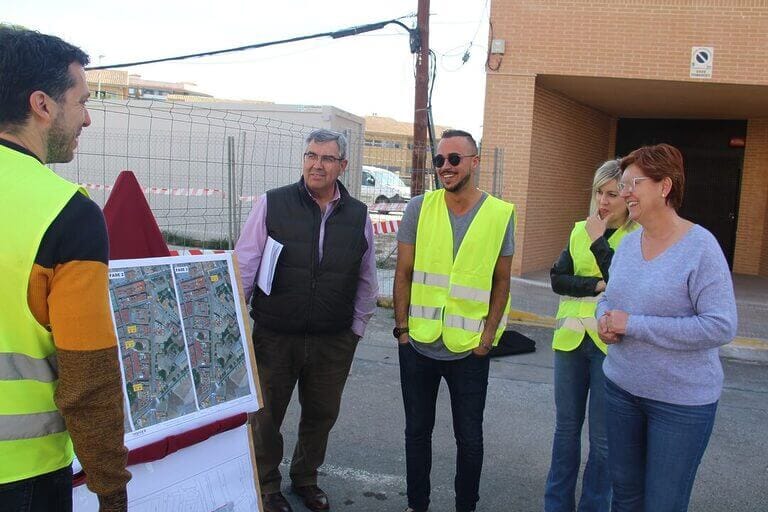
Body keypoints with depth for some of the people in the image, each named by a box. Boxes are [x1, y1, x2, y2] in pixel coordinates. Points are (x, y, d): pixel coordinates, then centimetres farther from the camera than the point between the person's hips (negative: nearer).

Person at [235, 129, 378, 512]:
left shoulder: (359, 216, 2)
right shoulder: (272, 204, -5)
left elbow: (366, 282, 12)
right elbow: (244, 267, -3)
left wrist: (356, 328, 11)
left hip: (334, 342, 2)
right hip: (274, 336, -2)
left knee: (322, 413, 17)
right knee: (265, 415, 12)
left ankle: (305, 479, 42)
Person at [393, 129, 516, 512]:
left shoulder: (500, 214, -4)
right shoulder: (419, 208, -2)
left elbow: (501, 282, 2)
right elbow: (403, 273, 1)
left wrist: (487, 337, -4)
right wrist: (402, 327, -3)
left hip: (469, 350, -1)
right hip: (418, 344, 1)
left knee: (469, 437, 12)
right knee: (417, 430, 16)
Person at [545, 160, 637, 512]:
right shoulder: (580, 230, 7)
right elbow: (557, 279, -2)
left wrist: (599, 242, -17)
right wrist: (597, 285, -15)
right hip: (571, 339, 5)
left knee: (603, 438, 7)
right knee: (566, 427, 15)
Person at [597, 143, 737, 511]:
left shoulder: (700, 247, -18)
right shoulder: (628, 242, 2)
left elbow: (721, 326, -24)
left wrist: (633, 325, -24)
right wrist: (605, 320, -9)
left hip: (682, 400, -6)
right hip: (621, 386, 6)